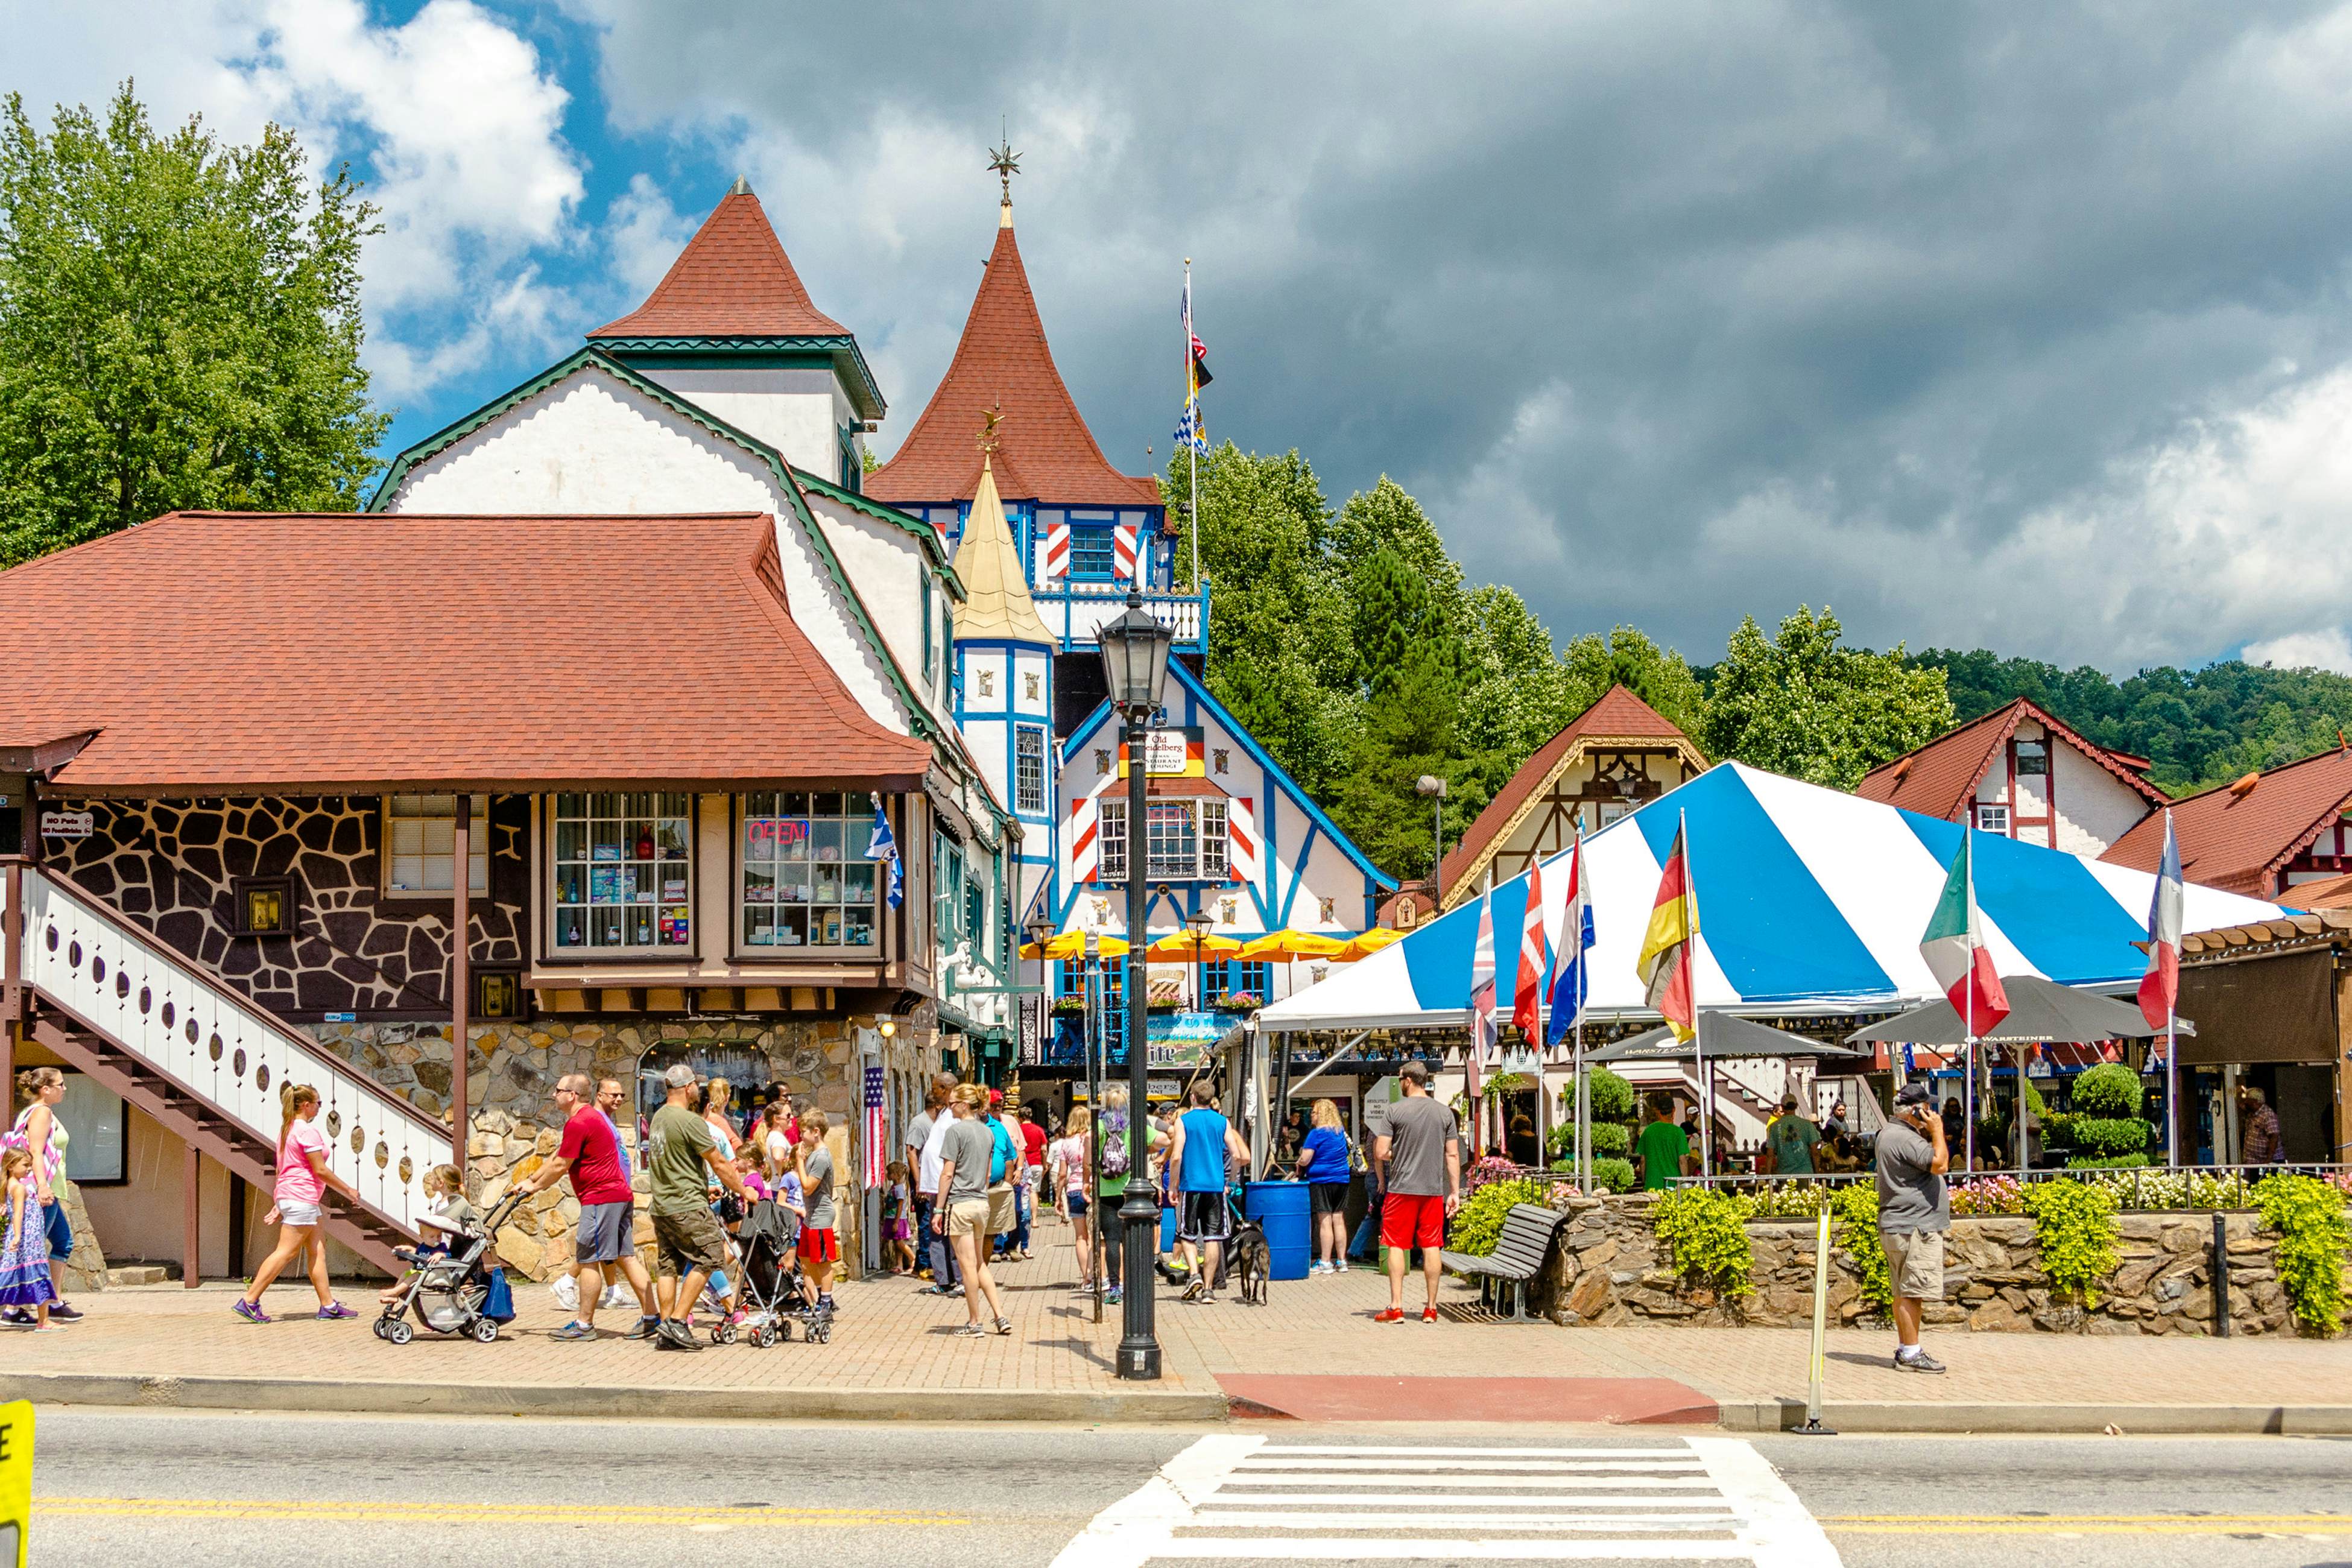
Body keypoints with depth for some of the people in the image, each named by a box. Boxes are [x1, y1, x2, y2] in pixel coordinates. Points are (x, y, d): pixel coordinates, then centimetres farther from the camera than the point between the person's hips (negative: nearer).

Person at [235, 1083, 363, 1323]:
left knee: (318, 1250, 10)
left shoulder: (287, 1130, 15)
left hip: (288, 1196, 10)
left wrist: (278, 1203, 20)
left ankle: (328, 1305, 10)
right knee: (285, 1252, -9)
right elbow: (320, 1170, -15)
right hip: (302, 1198, -10)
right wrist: (348, 1190, -5)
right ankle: (249, 1301, -10)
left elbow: (283, 1169, 18)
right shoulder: (307, 1132, -14)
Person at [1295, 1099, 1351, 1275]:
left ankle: (1326, 1262, -2)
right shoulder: (1341, 1133, 9)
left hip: (1321, 1180, -6)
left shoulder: (1317, 1133, -12)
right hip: (1341, 1180, 6)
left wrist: (1300, 1163, 8)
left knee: (1325, 1221, -3)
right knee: (1339, 1220, 9)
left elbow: (1305, 1160, -16)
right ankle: (1341, 1261, 11)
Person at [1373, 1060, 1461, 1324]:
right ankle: (1431, 1309, 9)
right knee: (1431, 1247, 7)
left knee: (1396, 1245, 2)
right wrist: (1455, 1192, 8)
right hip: (1434, 1190, 3)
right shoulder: (1444, 1112, 5)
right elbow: (1453, 1155, 4)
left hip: (1401, 1189, -3)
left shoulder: (1395, 1111, -7)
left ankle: (1396, 1308, -1)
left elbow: (1380, 1153, -9)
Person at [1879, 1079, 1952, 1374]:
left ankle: (1905, 1350, 20)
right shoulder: (1903, 1138, -19)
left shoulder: (1889, 1133, 16)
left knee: (1904, 1293, 14)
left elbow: (1933, 1163, 25)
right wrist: (1937, 1131, -13)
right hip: (1914, 1228, -11)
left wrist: (1929, 1134, 11)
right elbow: (1940, 1163, -24)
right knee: (1911, 1293, -8)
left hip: (1897, 1227, 11)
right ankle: (1910, 1354, -7)